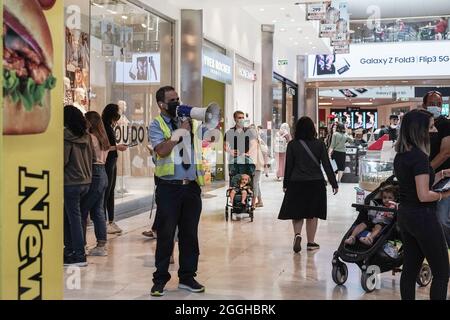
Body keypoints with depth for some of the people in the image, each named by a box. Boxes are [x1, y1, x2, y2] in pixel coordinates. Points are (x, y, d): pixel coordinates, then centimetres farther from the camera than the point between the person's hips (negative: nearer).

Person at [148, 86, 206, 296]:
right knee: (165, 234, 1)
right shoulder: (156, 125, 0)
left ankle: (187, 276, 21)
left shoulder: (191, 122, 12)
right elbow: (162, 150, -16)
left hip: (191, 186, 4)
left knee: (190, 233, 10)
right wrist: (180, 130, -14)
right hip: (169, 187, -4)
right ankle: (160, 279, 11)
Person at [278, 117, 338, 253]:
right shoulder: (319, 144, -2)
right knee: (312, 214, 9)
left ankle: (297, 234, -12)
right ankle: (311, 242, 14)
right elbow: (327, 165, -1)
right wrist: (334, 183, 4)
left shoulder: (292, 145, -3)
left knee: (296, 212, 11)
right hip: (316, 183, 0)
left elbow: (288, 165, -1)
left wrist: (285, 184, 9)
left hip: (296, 183, 0)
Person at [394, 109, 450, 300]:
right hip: (423, 217, -9)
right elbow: (424, 195, -23)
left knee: (410, 269, 14)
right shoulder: (419, 156, -19)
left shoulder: (400, 155, 7)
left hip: (404, 215, 9)